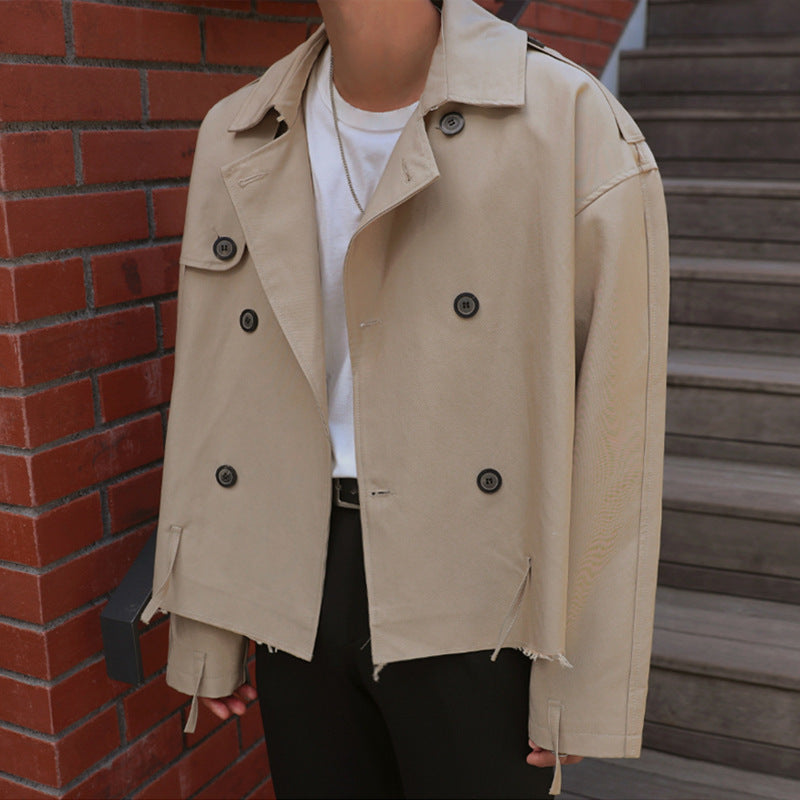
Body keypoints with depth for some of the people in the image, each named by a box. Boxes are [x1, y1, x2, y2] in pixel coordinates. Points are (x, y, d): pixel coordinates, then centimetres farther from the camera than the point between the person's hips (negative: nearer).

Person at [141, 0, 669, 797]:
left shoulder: (574, 128, -12)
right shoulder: (238, 140, 2)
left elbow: (612, 423, -10)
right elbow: (211, 394, 6)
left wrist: (584, 679, -7)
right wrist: (201, 627, 10)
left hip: (476, 608, -3)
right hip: (294, 585, 4)